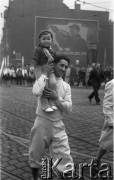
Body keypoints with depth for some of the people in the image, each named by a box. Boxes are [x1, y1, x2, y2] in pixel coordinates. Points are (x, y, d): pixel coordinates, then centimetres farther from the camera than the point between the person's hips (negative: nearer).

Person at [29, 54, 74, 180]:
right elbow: (36, 92, -28)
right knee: (36, 155, 13)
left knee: (64, 156, 0)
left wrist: (56, 98, -15)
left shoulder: (66, 86, 5)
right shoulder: (43, 80, -4)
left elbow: (68, 108, 0)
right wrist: (44, 74, -17)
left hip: (58, 125, 2)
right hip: (42, 123, -2)